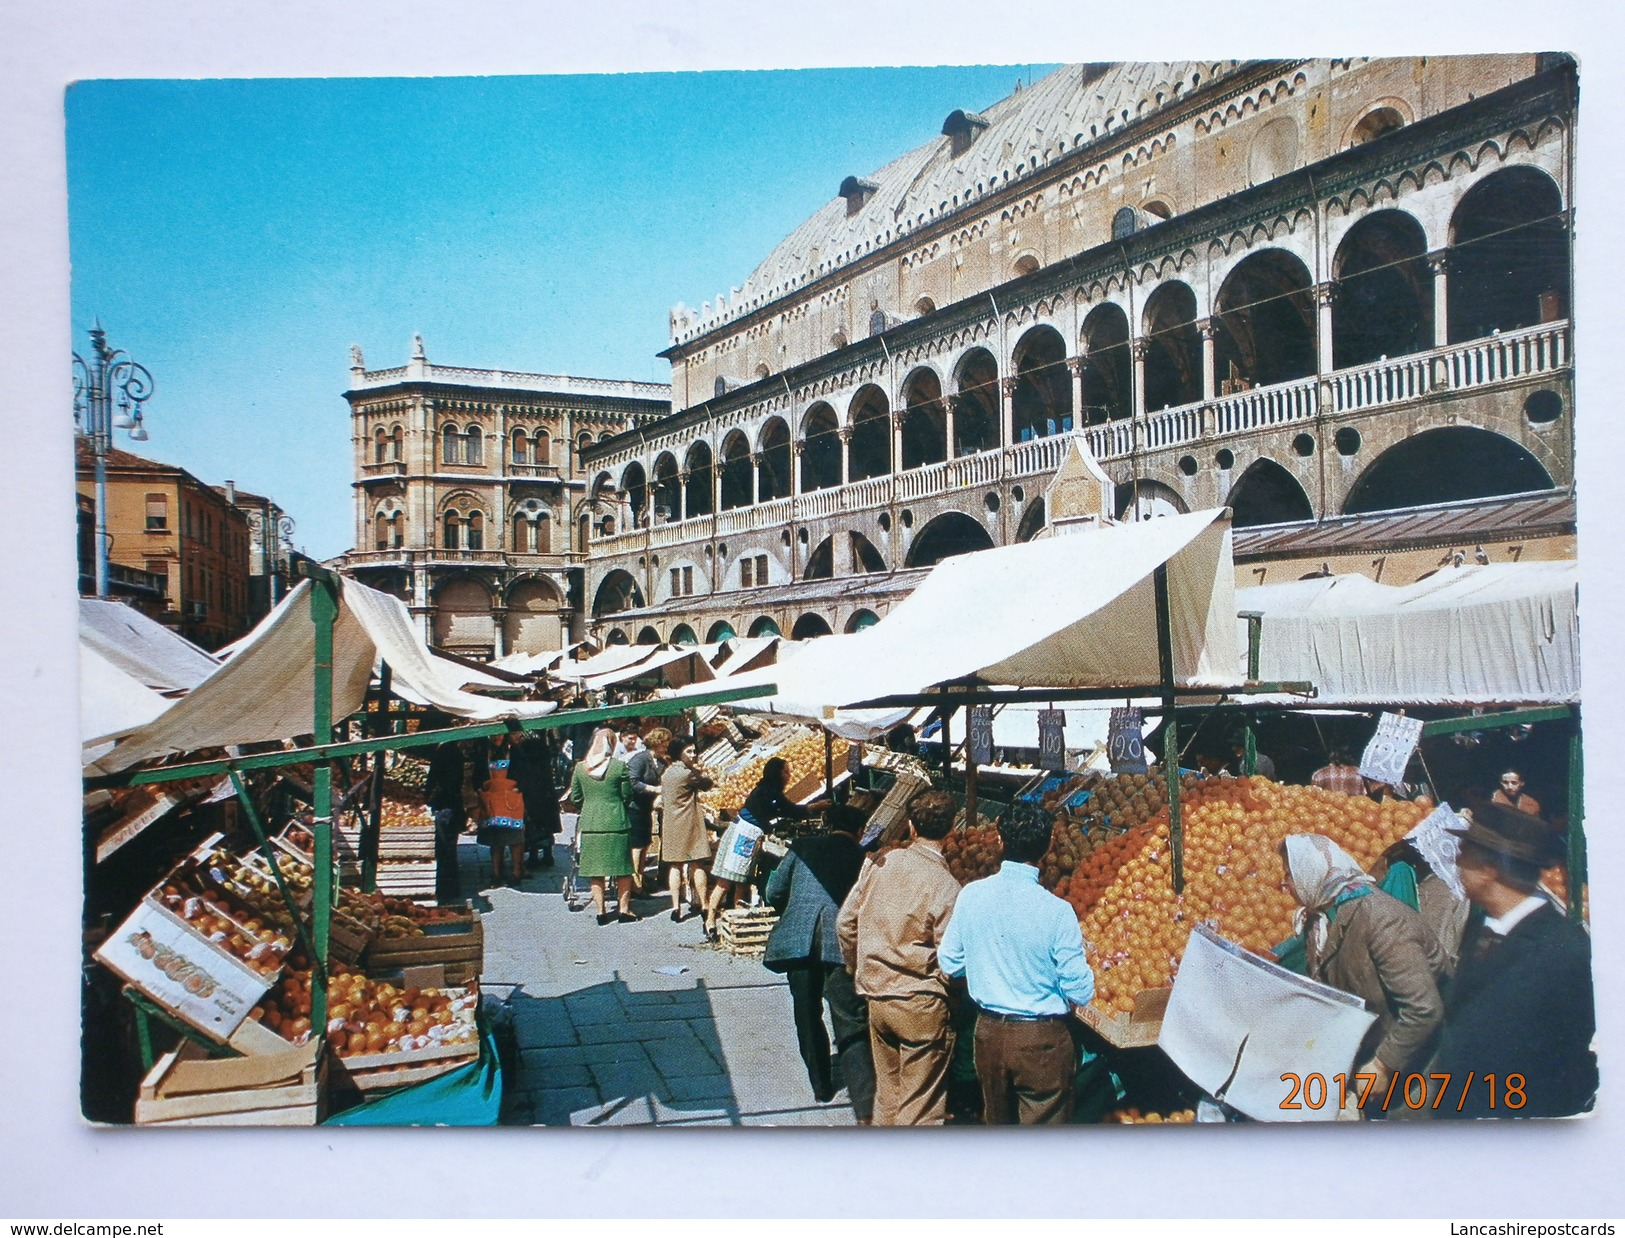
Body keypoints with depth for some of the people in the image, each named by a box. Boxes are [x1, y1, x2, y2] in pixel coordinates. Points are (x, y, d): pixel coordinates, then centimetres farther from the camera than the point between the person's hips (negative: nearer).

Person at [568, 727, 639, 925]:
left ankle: (600, 912, 13)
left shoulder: (580, 767, -1)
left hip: (590, 824, 3)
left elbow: (574, 798, 6)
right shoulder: (619, 766, -10)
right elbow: (627, 796, -3)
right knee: (623, 870, 9)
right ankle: (623, 909, 12)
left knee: (595, 871, 9)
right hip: (616, 823, -2)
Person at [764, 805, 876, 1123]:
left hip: (796, 941, 2)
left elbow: (774, 893, 11)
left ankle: (821, 1086, 31)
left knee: (808, 1015, 20)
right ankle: (865, 1107, -12)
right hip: (841, 944, -1)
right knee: (851, 1025, -3)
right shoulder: (863, 858, 9)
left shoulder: (803, 847, 11)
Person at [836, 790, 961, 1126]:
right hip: (921, 1008, -5)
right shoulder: (945, 886, -17)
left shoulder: (880, 863, -3)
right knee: (920, 1108, 7)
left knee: (887, 1092, 21)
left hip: (876, 998, 5)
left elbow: (845, 923, 4)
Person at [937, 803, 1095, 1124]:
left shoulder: (970, 895, -9)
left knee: (996, 1121, 23)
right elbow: (1081, 992, -15)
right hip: (1041, 1040, -4)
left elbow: (949, 963, 2)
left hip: (988, 1033, 4)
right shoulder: (1056, 911, -21)